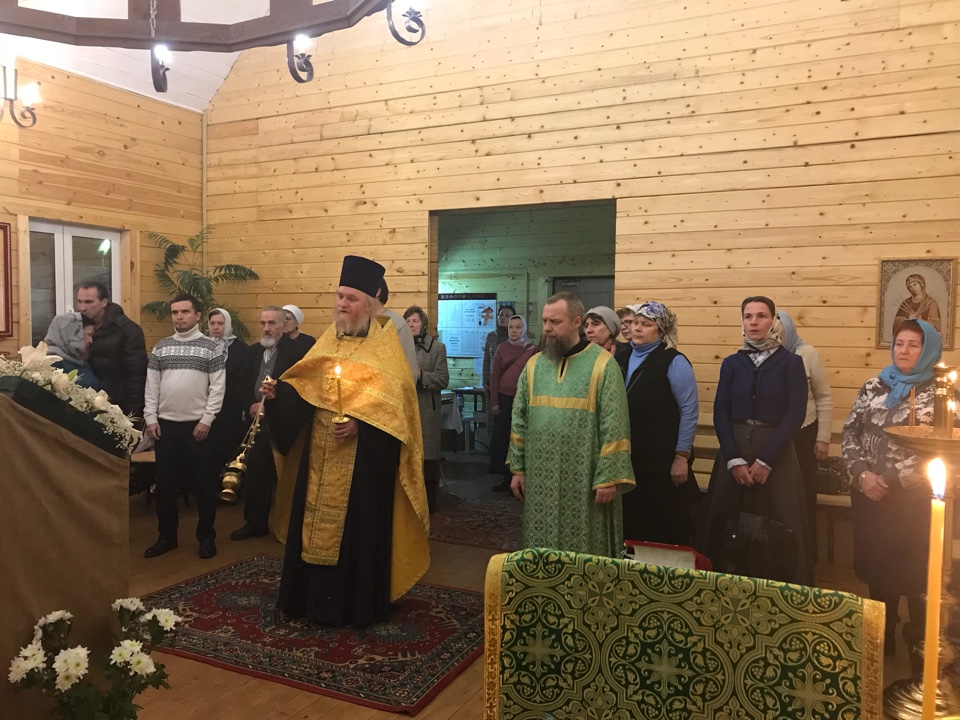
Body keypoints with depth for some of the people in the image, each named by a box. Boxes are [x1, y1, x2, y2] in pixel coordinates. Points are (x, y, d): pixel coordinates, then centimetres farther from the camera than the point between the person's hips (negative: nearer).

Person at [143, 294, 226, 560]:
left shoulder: (211, 347, -1)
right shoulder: (160, 347, 8)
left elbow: (218, 387, -5)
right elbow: (151, 386, 8)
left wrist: (206, 420, -11)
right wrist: (150, 418, 0)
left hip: (198, 425, -3)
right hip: (165, 425, 3)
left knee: (204, 484, 4)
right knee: (165, 483, 9)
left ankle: (206, 537, 17)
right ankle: (166, 536, 23)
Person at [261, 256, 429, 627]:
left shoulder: (385, 345, -7)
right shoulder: (328, 340, 11)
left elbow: (395, 398, -14)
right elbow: (302, 388, 11)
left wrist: (359, 422, -23)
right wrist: (277, 392, -8)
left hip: (363, 457, -6)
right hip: (321, 453, 6)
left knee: (357, 529, 1)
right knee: (316, 524, 11)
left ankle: (357, 604, 17)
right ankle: (314, 597, 26)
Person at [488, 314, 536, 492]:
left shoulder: (533, 349, 0)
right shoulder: (502, 348, 6)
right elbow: (495, 376, 5)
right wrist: (494, 402, 1)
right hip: (504, 398, 2)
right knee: (500, 438, 2)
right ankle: (507, 477, 13)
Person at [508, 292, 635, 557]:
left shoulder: (602, 364, -8)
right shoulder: (534, 364, 7)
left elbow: (614, 426, -10)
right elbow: (520, 420, 10)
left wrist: (609, 477, -13)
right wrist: (517, 468, 8)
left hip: (584, 480, -4)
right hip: (540, 478, 4)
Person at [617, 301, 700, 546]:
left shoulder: (674, 362, -6)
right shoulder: (623, 358, 11)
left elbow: (689, 412, -9)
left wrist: (682, 456, -13)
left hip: (663, 461, -5)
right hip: (626, 459, 6)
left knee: (665, 528, 3)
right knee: (629, 524, 11)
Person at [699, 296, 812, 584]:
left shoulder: (791, 363, -1)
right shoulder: (731, 363, 6)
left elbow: (795, 415, -8)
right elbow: (720, 413, 1)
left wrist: (765, 460, -14)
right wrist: (734, 460, -11)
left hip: (776, 454, -2)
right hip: (734, 451, 2)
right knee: (728, 524, 5)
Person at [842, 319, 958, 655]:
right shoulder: (873, 387, 7)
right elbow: (850, 432, 6)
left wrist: (891, 480, -14)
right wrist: (862, 474, -9)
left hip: (914, 497, -3)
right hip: (869, 493, 3)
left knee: (914, 568, 5)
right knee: (876, 564, 11)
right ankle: (882, 636, 28)